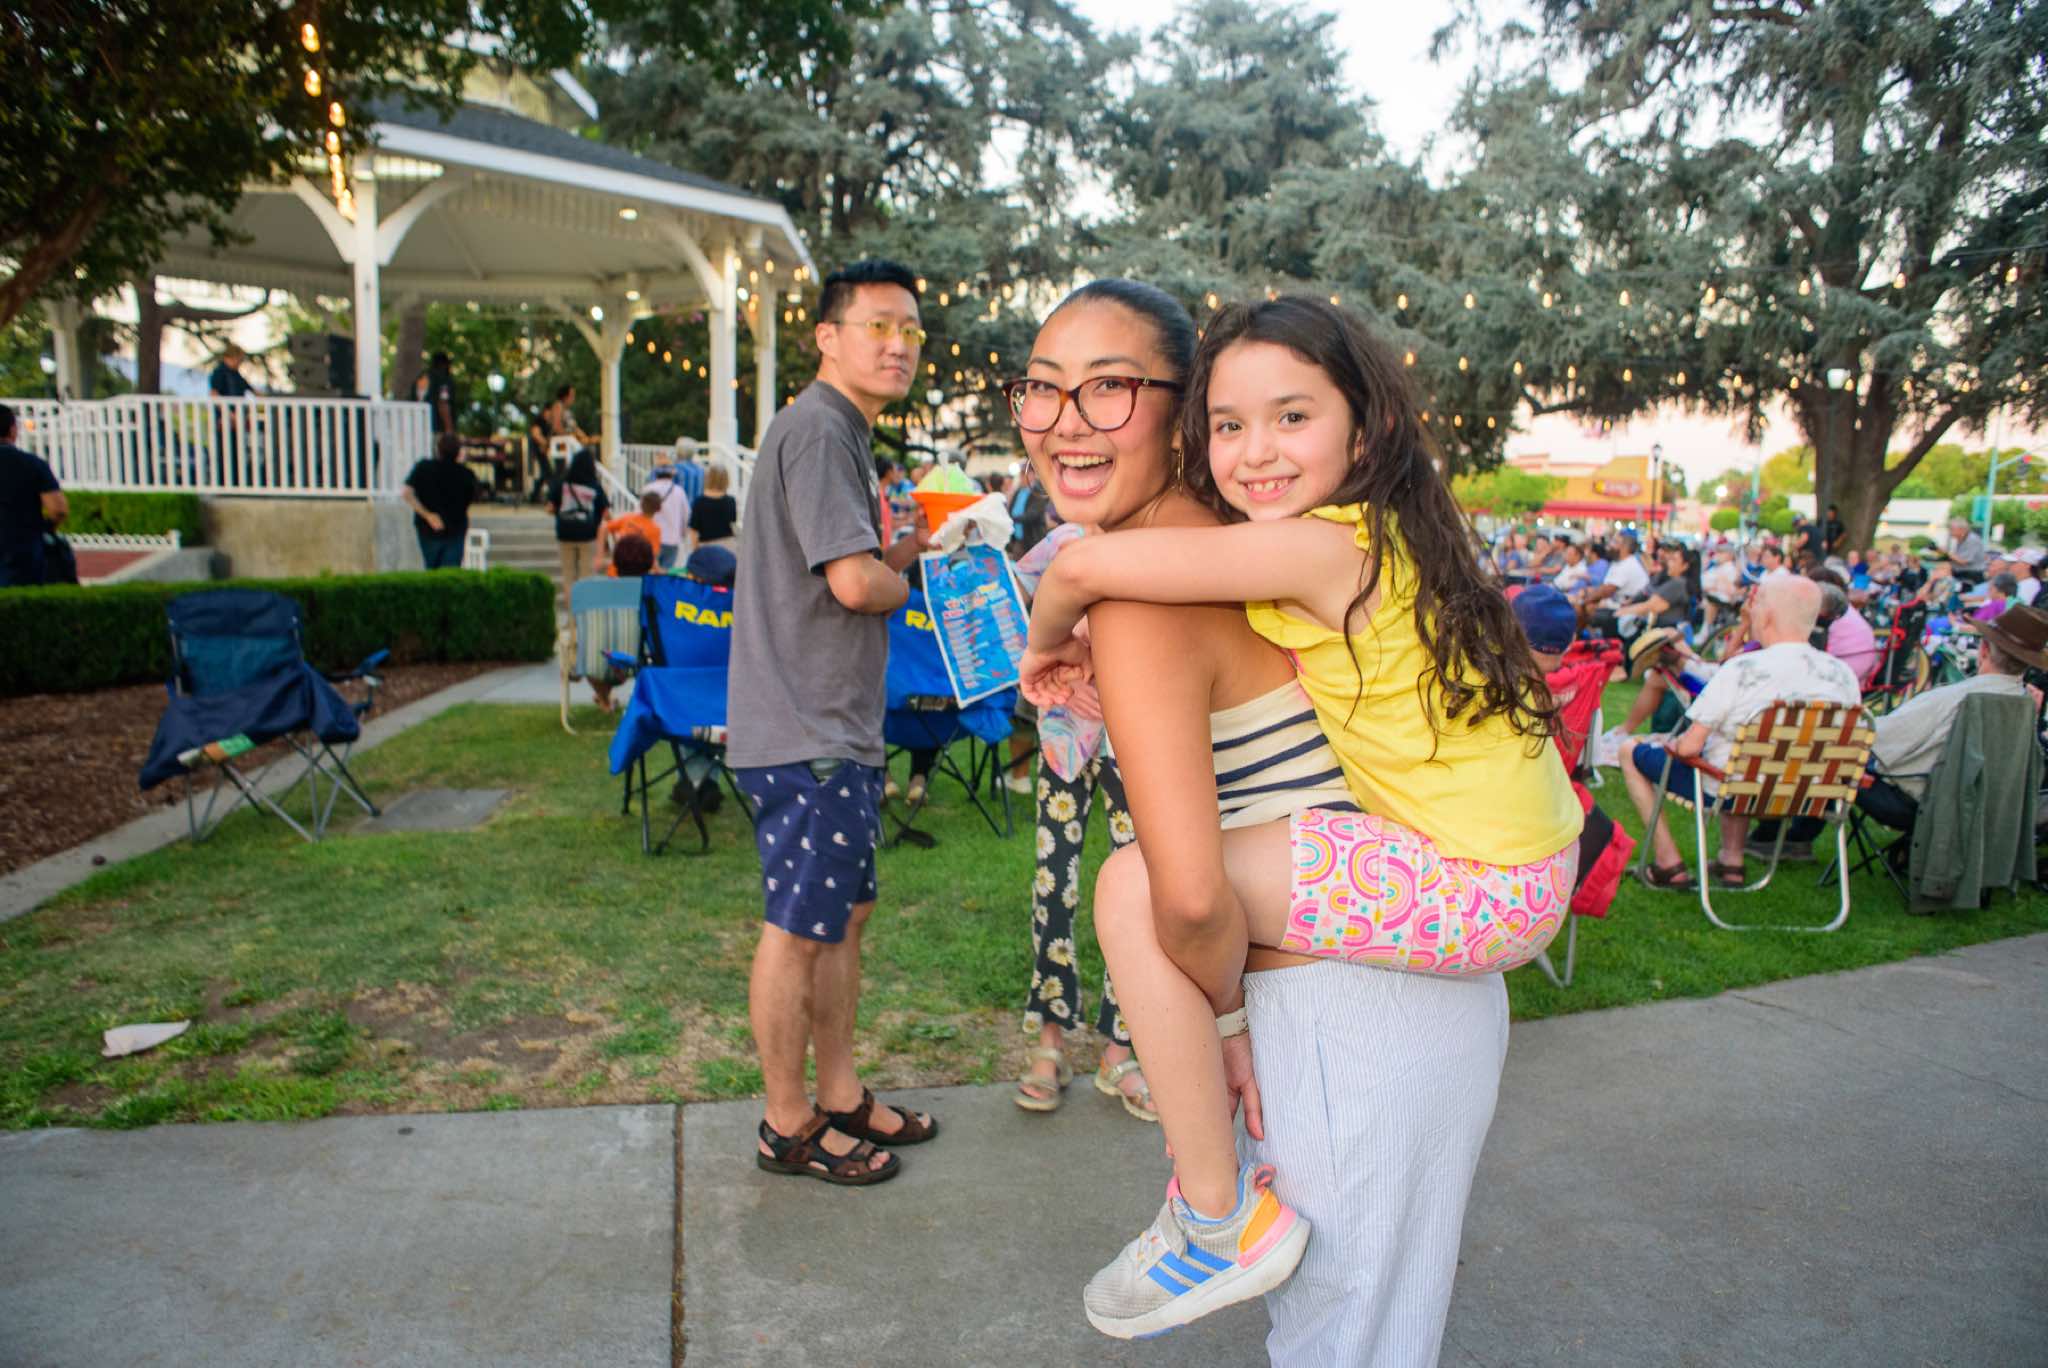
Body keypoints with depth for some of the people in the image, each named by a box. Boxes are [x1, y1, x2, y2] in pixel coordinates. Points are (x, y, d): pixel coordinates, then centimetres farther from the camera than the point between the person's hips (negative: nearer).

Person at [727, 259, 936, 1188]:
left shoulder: (845, 432, 19)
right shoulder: (818, 426, -15)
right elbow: (853, 581, -23)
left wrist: (912, 545, 7)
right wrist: (906, 579, -3)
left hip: (837, 727, 11)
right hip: (804, 734, -11)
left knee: (845, 913, 17)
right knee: (800, 928, 1)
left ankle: (841, 1098, 30)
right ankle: (788, 1127, 16)